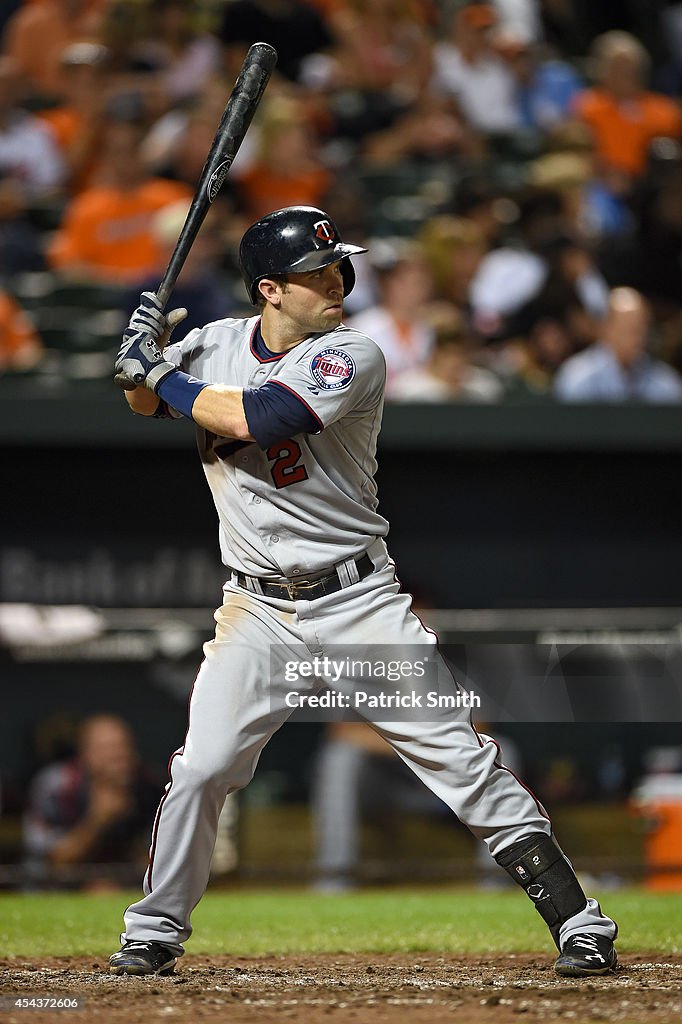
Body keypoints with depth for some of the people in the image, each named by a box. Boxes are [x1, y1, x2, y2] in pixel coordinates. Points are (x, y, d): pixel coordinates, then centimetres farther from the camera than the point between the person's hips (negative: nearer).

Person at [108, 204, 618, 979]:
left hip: (359, 601, -3)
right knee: (200, 770, -5)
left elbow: (249, 420, -26)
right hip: (258, 611, 3)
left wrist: (160, 370, -14)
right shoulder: (217, 346, 3)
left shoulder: (351, 357, -13)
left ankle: (577, 920, -1)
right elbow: (143, 405, 18)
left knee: (458, 756, -6)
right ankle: (154, 932, 15)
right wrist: (144, 360, -4)